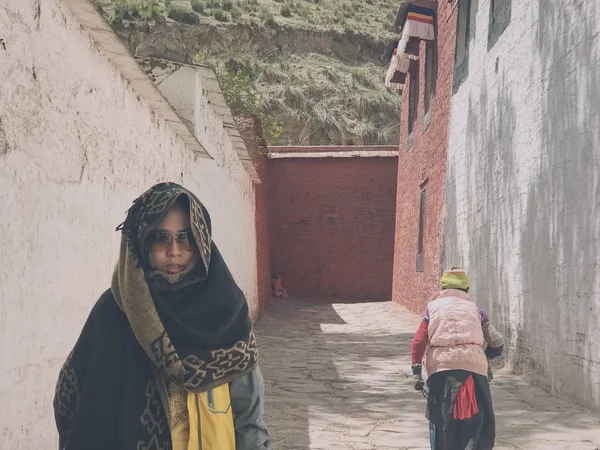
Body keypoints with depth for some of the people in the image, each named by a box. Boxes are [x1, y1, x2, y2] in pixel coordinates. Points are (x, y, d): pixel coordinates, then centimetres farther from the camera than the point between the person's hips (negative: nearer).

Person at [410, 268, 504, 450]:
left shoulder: (433, 306, 19)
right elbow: (497, 343, 13)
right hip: (473, 366, 0)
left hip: (440, 367, 0)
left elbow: (418, 342, 5)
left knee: (441, 422, 13)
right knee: (479, 423, 5)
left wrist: (416, 371, 2)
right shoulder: (474, 308, 20)